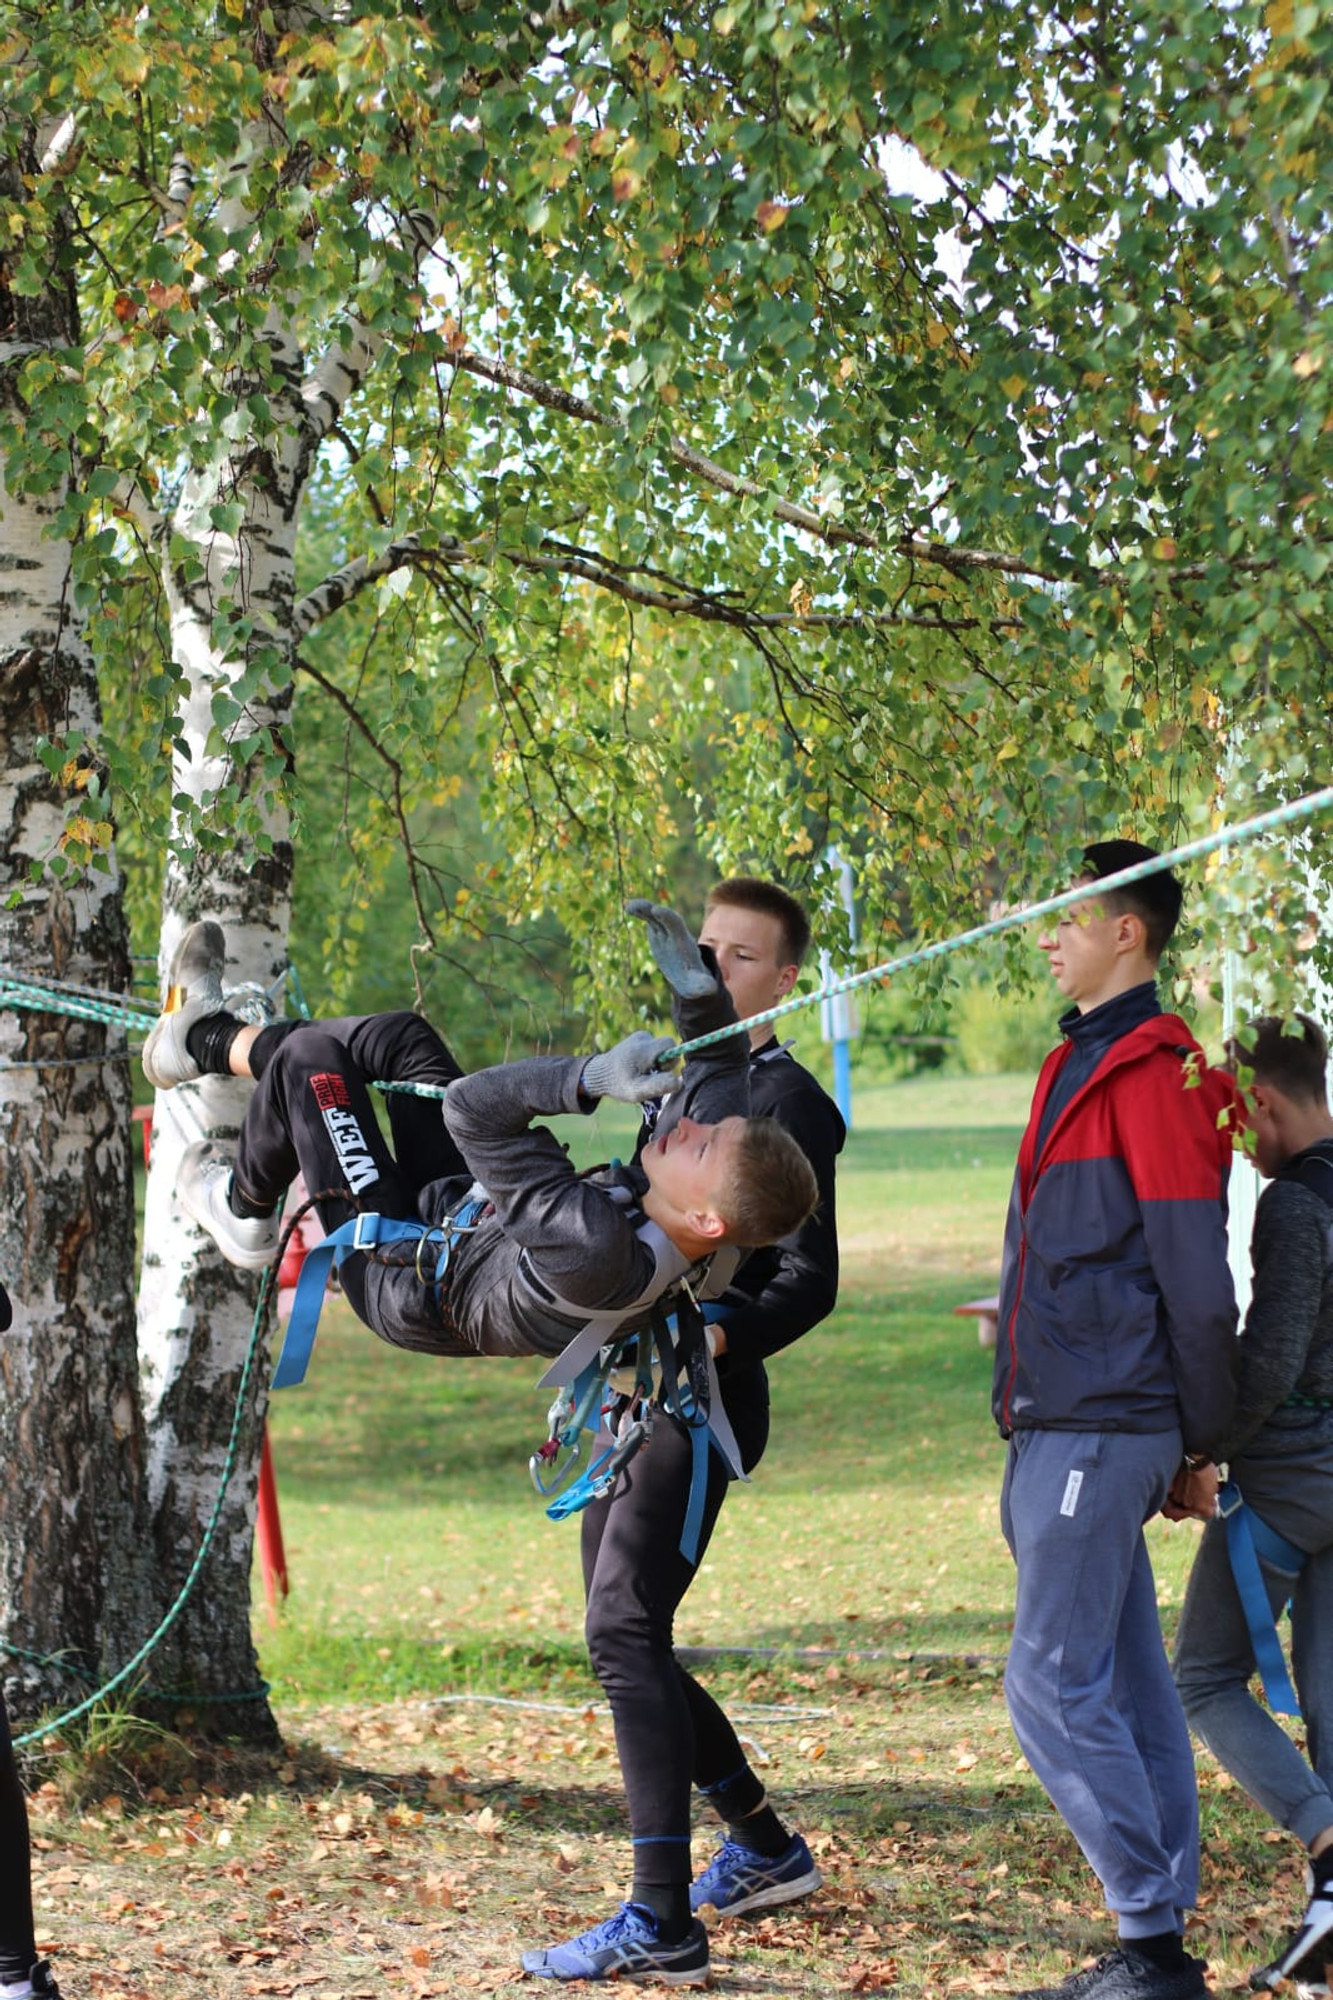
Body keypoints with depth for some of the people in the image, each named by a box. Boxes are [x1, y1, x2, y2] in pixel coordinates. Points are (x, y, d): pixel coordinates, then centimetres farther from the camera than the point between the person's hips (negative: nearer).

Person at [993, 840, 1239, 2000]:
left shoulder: (1152, 1073, -13)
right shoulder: (1083, 1064, 18)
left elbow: (1197, 1280, -15)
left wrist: (1204, 1439, -10)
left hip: (1101, 1428, -10)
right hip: (1067, 1425, 10)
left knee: (1054, 1688, -10)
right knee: (1126, 1689, 10)